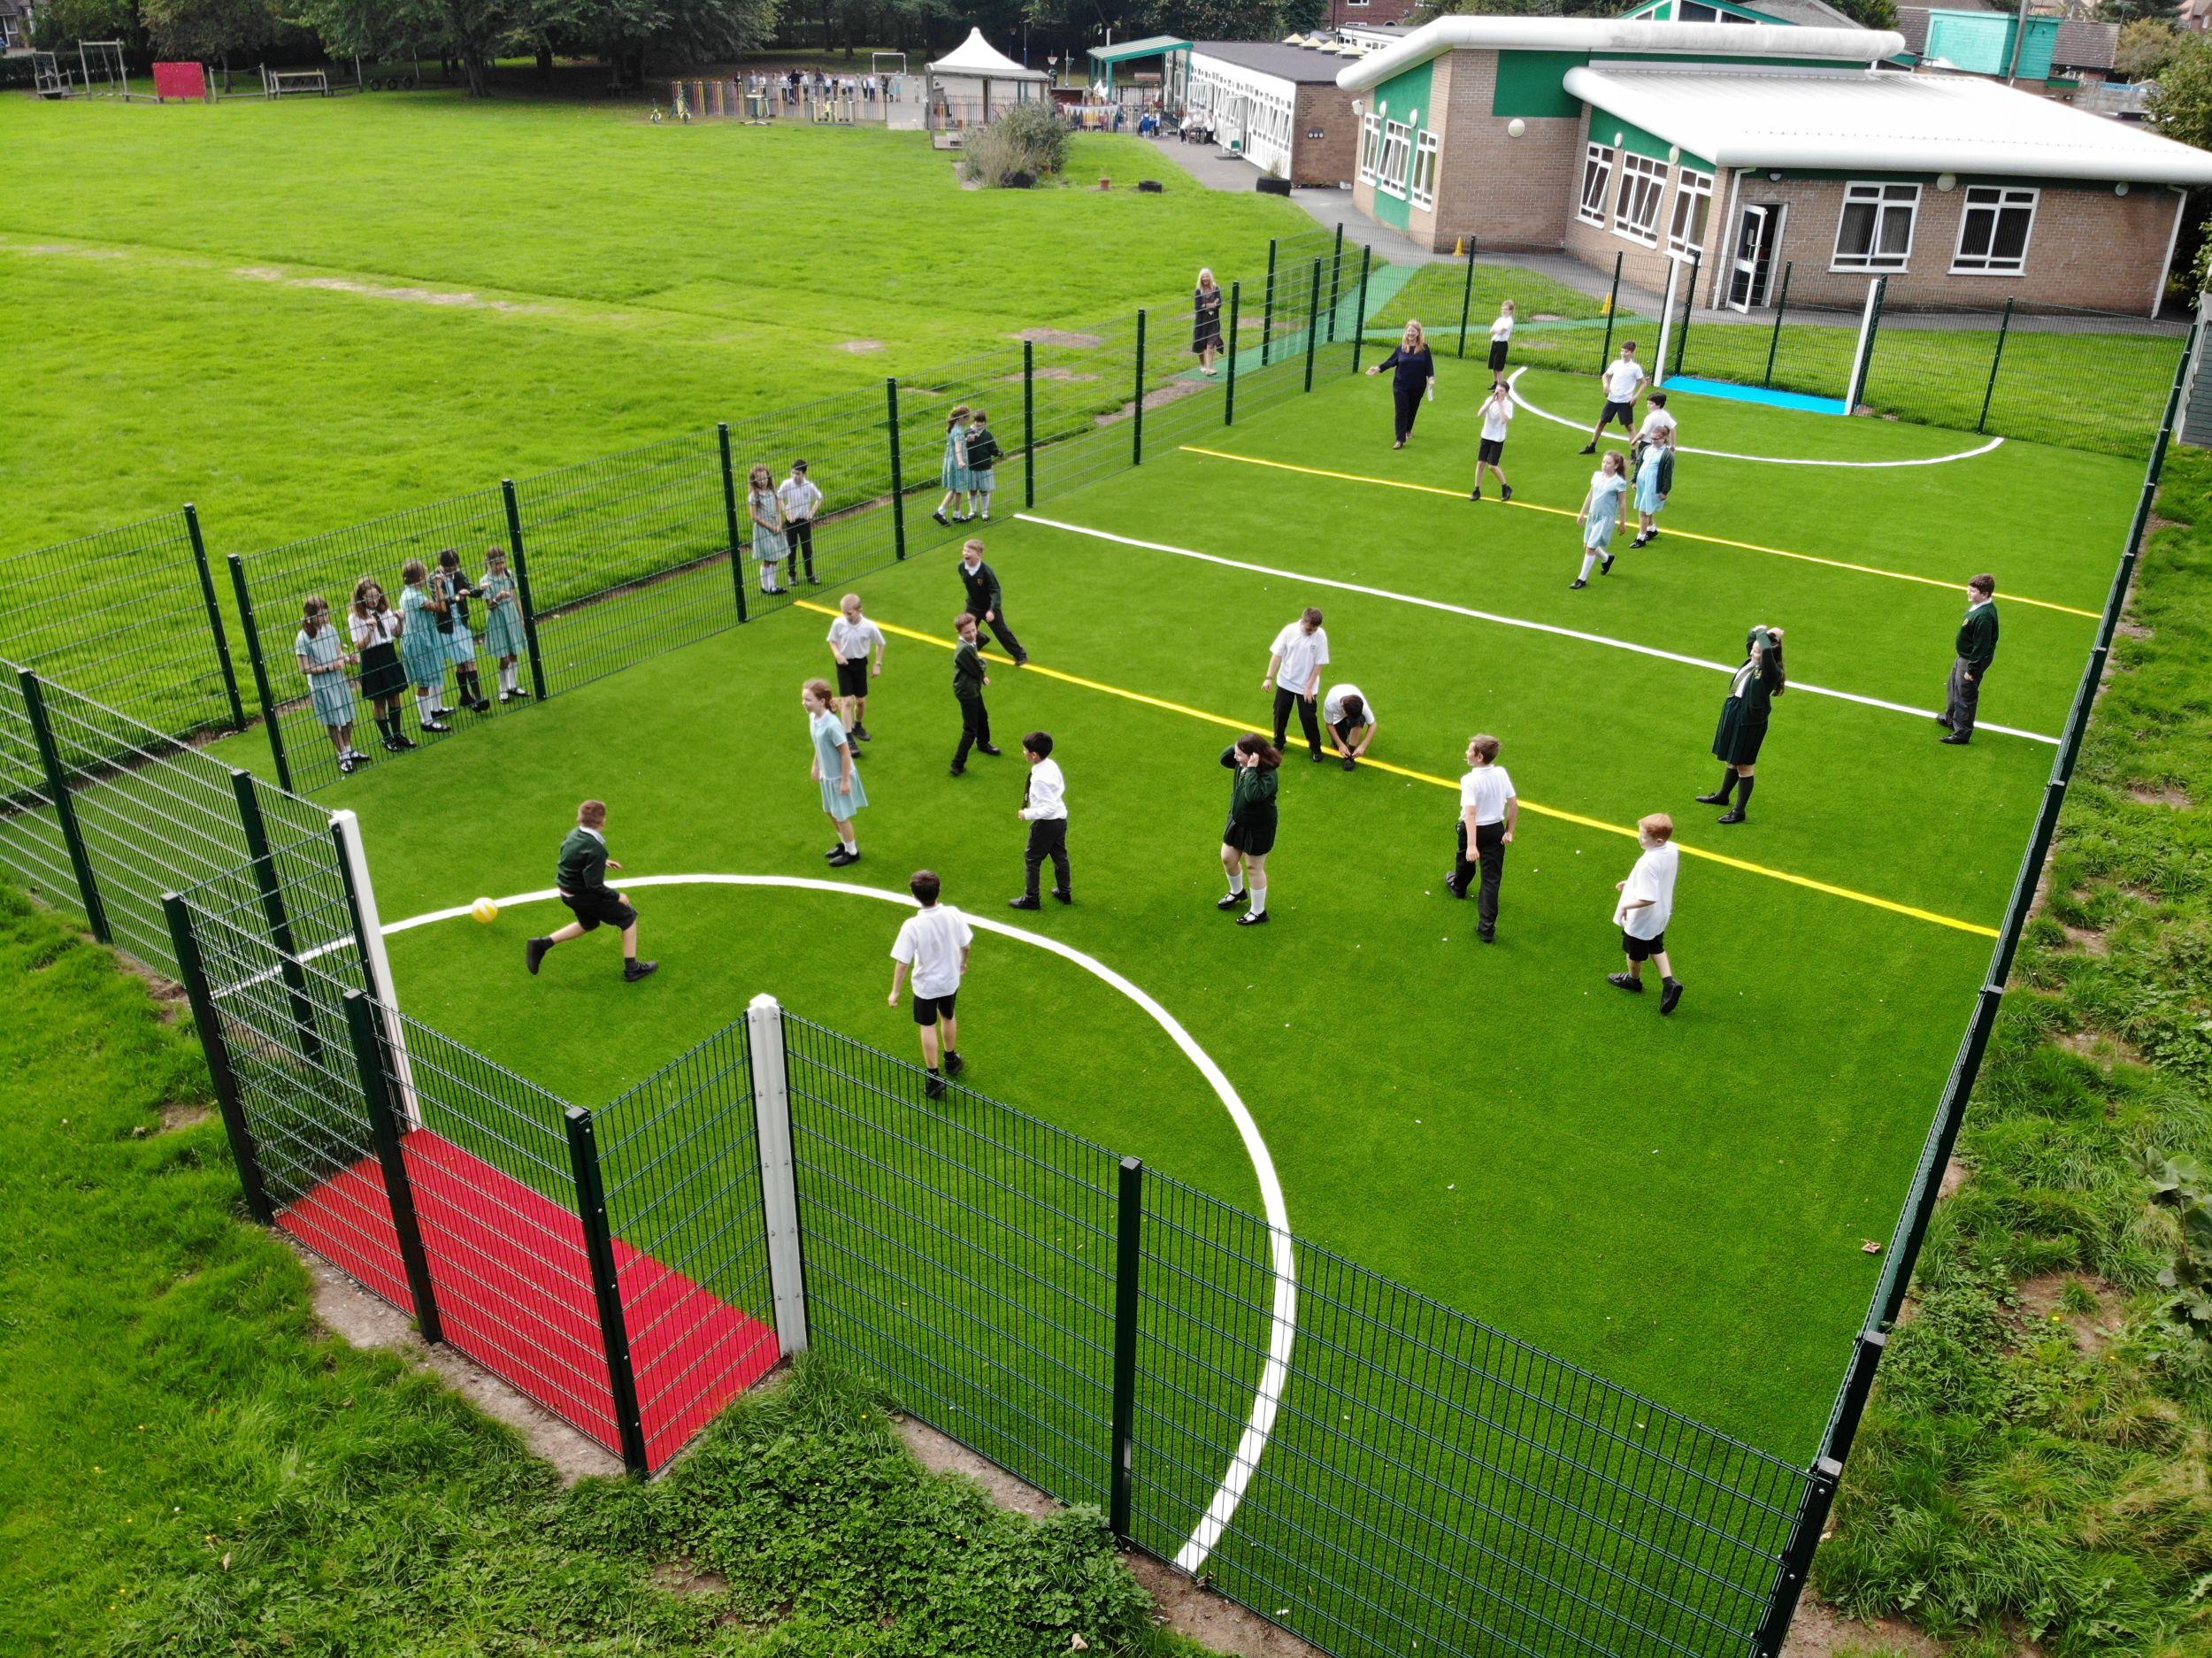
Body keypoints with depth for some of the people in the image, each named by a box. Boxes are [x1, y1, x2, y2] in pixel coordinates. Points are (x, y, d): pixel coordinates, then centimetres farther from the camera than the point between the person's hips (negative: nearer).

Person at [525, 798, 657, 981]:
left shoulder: (574, 834, -5)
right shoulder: (595, 849, -29)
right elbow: (595, 885, -28)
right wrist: (617, 897, -14)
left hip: (566, 892, 8)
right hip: (586, 897, -8)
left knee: (589, 924, 33)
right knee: (629, 917, 11)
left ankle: (542, 944, 25)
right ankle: (632, 969, 17)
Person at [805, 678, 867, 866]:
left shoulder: (832, 725, -31)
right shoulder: (813, 717, -6)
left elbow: (846, 752, -25)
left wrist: (845, 780, -20)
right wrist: (815, 766, 18)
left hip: (840, 777, -8)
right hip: (828, 775, 8)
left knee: (841, 815, 8)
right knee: (831, 812, 22)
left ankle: (852, 852, 28)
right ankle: (845, 843, 44)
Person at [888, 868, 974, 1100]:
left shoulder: (912, 926, -30)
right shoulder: (953, 915, -20)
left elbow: (902, 962, -23)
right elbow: (966, 944, -5)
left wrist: (895, 991, -9)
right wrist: (963, 963, 17)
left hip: (925, 985, -3)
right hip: (951, 980, 3)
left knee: (929, 1028, 15)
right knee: (949, 1017, 28)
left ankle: (934, 1080, 21)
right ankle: (951, 1061, 50)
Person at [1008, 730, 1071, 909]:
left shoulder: (1039, 778, -30)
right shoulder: (1052, 765, -4)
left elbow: (1049, 807, -30)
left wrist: (1028, 814, -20)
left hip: (1046, 823, -9)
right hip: (1060, 818, 9)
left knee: (1032, 860, 9)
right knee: (1059, 856, 24)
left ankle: (1031, 899, 21)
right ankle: (1064, 892, 40)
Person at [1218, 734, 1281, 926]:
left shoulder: (1269, 775, -31)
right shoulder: (1243, 764, -8)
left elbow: (1253, 794, -44)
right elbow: (1224, 759, 7)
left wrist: (1251, 769, -42)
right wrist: (1238, 746, -11)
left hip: (1258, 827, -8)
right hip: (1237, 821, 8)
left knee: (1254, 867, 6)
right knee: (1228, 857, 19)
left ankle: (1258, 912, 24)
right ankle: (1237, 892, 50)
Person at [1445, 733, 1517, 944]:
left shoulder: (1470, 781, -26)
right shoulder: (1501, 774, -9)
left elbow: (1470, 814, -32)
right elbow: (1514, 804, -3)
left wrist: (1471, 845, -35)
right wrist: (1509, 831, 7)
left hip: (1473, 829, -3)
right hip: (1496, 829, 3)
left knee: (1466, 861, 30)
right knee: (1492, 879, 5)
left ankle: (1458, 887, 63)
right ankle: (1487, 929, 3)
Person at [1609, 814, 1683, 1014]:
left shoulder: (1648, 864, -39)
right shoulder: (1673, 849, -13)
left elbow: (1648, 899, -35)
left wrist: (1625, 906, -22)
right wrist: (1631, 883, 9)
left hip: (1641, 919, -7)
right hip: (1662, 915, 7)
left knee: (1635, 952, 21)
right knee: (1656, 948, 29)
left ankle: (1634, 979, 45)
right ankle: (1669, 982, 19)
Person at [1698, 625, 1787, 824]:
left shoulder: (1771, 673, -20)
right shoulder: (1751, 662, 2)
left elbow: (1767, 650, -41)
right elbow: (1752, 636, 20)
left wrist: (1763, 634, -23)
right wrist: (1760, 631, 0)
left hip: (1750, 721, -8)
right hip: (1733, 715, 8)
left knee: (1744, 766, 3)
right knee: (1732, 761, 26)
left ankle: (1739, 811, 13)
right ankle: (1722, 796, 45)